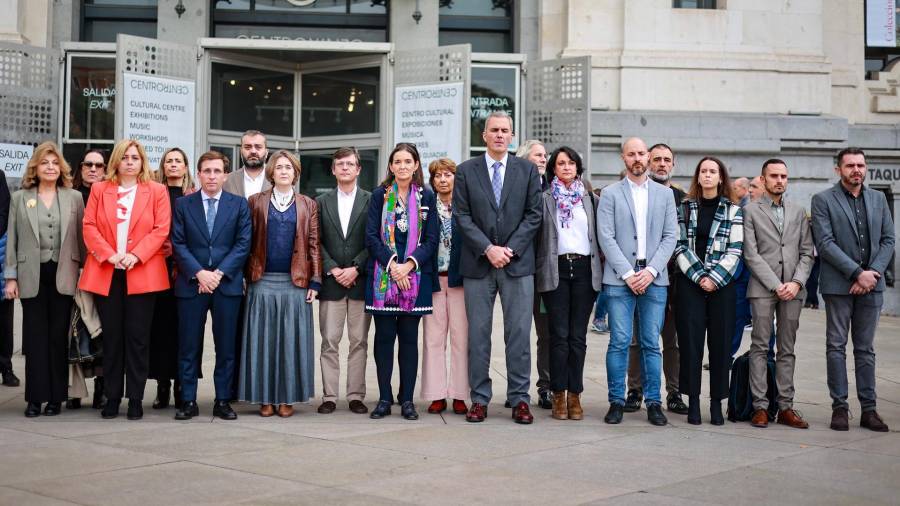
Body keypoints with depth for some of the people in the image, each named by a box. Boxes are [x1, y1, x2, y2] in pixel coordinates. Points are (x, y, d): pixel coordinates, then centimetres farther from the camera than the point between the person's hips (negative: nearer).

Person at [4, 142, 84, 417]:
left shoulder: (74, 198, 6)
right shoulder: (20, 198, 7)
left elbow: (81, 237, 5)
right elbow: (12, 240, 5)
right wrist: (10, 277, 0)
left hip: (63, 276, 0)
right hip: (32, 276, 0)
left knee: (58, 336, 4)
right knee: (35, 337, 2)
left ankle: (56, 396, 11)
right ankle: (35, 397, 7)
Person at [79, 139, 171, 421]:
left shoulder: (156, 191, 6)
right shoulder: (99, 189, 11)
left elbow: (161, 229, -2)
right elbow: (89, 226, 4)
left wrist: (135, 255, -14)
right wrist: (109, 255, -11)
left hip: (142, 273, -2)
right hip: (106, 273, 2)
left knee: (138, 337, 0)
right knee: (111, 337, 5)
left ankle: (136, 399, 6)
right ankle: (112, 398, 12)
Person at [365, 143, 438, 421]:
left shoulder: (426, 196, 7)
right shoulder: (380, 195, 6)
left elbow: (431, 239, 2)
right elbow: (371, 236, 0)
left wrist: (409, 265, -11)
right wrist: (392, 265, -12)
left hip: (415, 275, 0)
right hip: (382, 274, 0)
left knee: (409, 337, 2)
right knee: (384, 336, 1)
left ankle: (407, 399, 8)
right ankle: (384, 398, 8)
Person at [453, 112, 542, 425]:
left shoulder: (527, 170, 8)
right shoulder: (466, 171, 6)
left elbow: (534, 214, 2)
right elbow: (462, 216, 0)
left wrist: (510, 249, -9)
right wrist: (488, 249, -11)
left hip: (518, 263, 0)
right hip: (478, 264, 0)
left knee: (519, 333, 0)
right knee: (478, 334, 3)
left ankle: (519, 399, 7)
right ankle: (479, 399, 10)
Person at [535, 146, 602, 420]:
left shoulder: (590, 198, 14)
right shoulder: (544, 198, 6)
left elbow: (598, 235, 14)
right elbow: (536, 234, 1)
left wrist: (599, 271, 6)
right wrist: (540, 270, -7)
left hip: (585, 269, 2)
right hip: (557, 270, -2)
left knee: (578, 336, 2)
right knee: (559, 335, -3)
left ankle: (574, 395, 8)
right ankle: (558, 395, 4)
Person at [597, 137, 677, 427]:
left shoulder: (665, 194, 12)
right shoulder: (610, 194, 6)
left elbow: (670, 237, 6)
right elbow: (606, 238, -2)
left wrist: (651, 271, -7)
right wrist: (627, 274, -10)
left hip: (654, 279, 2)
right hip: (619, 278, -2)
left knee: (651, 343, 3)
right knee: (619, 342, -3)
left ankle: (653, 402, 10)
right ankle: (617, 401, 5)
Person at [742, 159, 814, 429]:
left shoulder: (799, 212, 15)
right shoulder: (751, 210, 3)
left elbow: (807, 252, 11)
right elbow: (751, 254, -4)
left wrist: (797, 282, -5)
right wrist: (776, 285, -10)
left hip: (792, 289, 3)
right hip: (762, 288, -3)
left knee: (787, 350, 5)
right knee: (760, 347, -3)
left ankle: (786, 407, 7)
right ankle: (760, 407, -1)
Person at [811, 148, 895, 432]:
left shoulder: (878, 199, 13)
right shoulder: (823, 200, -1)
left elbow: (888, 240, 8)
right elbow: (825, 243, -9)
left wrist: (873, 273, -7)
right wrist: (857, 273, -15)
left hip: (871, 284, 3)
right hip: (838, 285, -3)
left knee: (866, 348, 7)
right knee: (836, 347, 1)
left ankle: (868, 409, 10)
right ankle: (839, 407, 7)